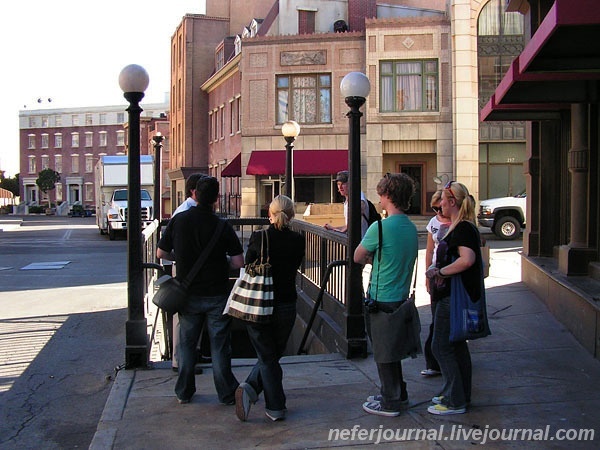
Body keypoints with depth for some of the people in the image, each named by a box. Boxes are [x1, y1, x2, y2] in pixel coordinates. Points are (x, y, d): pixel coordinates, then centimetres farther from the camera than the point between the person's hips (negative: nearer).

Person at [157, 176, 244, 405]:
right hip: (217, 294, -2)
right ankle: (227, 394, 15)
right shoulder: (222, 227, -12)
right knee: (220, 345, 7)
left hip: (188, 294, 2)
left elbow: (161, 253, 2)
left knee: (187, 343, 15)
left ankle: (184, 392, 24)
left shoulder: (178, 220, -6)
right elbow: (238, 262, -11)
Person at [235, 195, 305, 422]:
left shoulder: (258, 237, -9)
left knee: (267, 357, 12)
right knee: (273, 355, 17)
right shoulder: (298, 241, -6)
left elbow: (247, 268, 0)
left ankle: (276, 407, 8)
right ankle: (251, 387, 5)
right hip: (285, 306, 0)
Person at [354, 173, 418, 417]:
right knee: (391, 349, 21)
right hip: (401, 296, 8)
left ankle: (389, 403, 16)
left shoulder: (380, 227, -20)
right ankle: (398, 394, 33)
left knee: (383, 353, 5)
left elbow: (358, 257, -8)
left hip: (382, 299, -8)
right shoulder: (411, 227, 5)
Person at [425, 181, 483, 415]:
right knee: (456, 345, 18)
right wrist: (437, 270, 10)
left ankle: (454, 401, 4)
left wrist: (440, 272, -22)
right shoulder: (458, 227, 14)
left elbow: (467, 260, -32)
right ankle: (460, 394, 29)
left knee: (441, 346, -4)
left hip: (455, 297, -11)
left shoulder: (464, 228, -18)